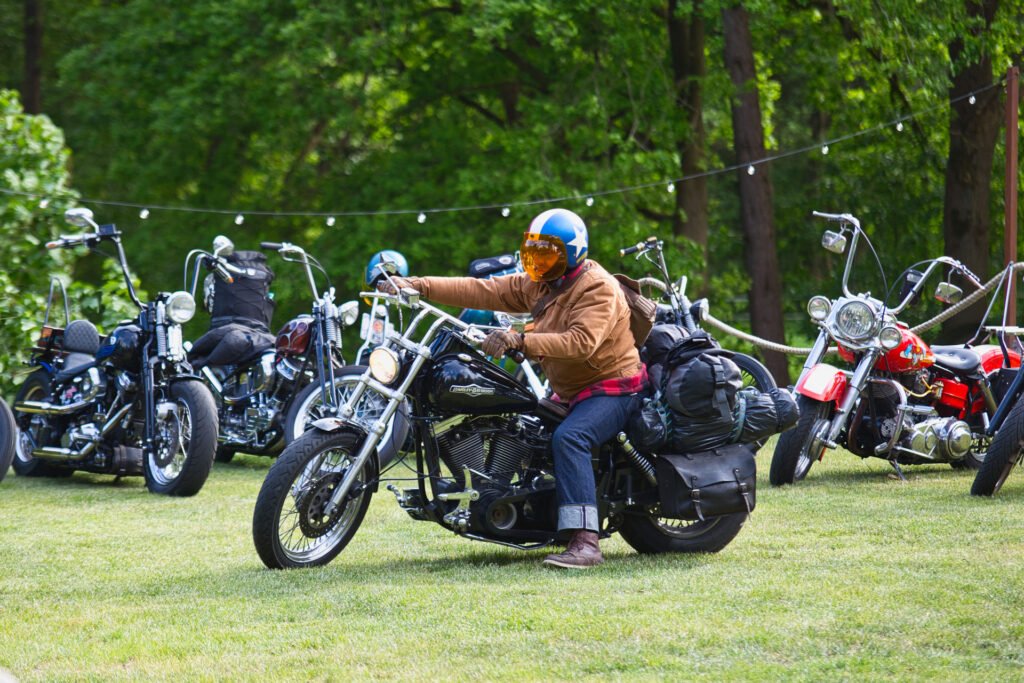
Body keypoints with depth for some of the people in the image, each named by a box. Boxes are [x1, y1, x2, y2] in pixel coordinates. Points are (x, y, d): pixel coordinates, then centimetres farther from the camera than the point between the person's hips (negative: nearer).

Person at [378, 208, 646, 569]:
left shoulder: (598, 288, -18)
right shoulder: (538, 285, 8)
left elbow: (581, 342, -34)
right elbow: (482, 291, 2)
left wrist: (521, 341, -41)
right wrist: (417, 285, -8)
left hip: (612, 387, -10)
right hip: (571, 391, 10)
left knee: (568, 438, -34)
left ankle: (585, 542, -42)